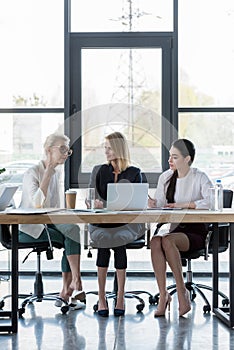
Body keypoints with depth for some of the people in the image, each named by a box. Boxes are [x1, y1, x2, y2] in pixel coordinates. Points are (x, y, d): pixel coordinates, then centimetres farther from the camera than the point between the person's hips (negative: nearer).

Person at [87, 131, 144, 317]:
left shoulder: (134, 173, 9)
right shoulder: (99, 171, 14)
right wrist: (95, 202, -19)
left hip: (125, 223, -1)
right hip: (101, 222, 1)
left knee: (118, 240, -33)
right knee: (104, 239, -32)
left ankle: (121, 297, -25)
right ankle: (101, 296, -25)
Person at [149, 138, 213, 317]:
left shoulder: (199, 178, -4)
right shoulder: (165, 177, 12)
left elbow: (212, 201, -20)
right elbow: (160, 204, 8)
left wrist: (185, 205, -23)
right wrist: (153, 203, -15)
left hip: (195, 231, -4)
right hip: (172, 227, 4)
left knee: (167, 240, -34)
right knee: (155, 241, -30)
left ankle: (182, 291, -23)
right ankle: (163, 294, -26)